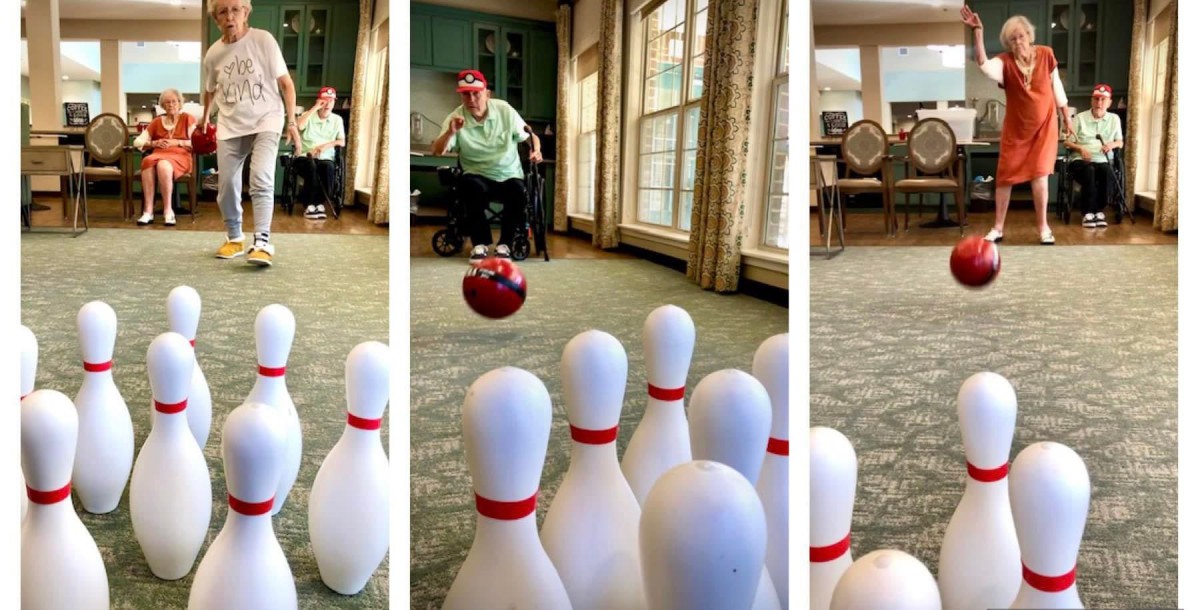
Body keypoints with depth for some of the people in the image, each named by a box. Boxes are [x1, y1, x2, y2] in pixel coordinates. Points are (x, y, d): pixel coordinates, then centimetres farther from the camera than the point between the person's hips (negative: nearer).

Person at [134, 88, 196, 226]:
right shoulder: (157, 121, 20)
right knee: (148, 162, -34)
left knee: (163, 165, -38)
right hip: (159, 154, 3)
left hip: (180, 156, -3)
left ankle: (168, 211, -30)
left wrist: (176, 142, -9)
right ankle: (148, 211, -35)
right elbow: (138, 141, 18)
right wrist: (154, 143, 0)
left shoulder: (188, 119, 12)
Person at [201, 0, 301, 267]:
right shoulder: (213, 53, 2)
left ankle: (262, 243, -26)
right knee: (226, 186, 3)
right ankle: (235, 238, 24)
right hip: (230, 126, 4)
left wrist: (292, 121, -9)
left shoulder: (263, 40, -8)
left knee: (261, 180, -23)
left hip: (265, 121, -4)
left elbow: (286, 83, -5)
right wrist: (205, 116, 36)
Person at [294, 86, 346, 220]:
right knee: (311, 165, -37)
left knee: (328, 167, -35)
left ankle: (319, 203, -24)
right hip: (305, 157, -1)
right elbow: (299, 126, -14)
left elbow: (342, 142, 3)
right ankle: (310, 204, -31)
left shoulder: (337, 119, 12)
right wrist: (315, 108, -11)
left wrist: (326, 145, -15)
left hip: (325, 158, 1)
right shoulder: (308, 115, 9)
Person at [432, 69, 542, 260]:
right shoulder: (455, 118, -5)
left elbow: (530, 136, 6)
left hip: (509, 176, 1)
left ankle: (505, 243, -13)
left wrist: (536, 151, -17)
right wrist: (450, 132, -34)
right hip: (478, 176, 0)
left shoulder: (505, 110, -2)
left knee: (518, 192, -33)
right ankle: (480, 243, -19)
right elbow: (437, 151, -15)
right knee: (471, 186, -35)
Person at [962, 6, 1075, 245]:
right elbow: (984, 66, -36)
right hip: (1015, 129, 0)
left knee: (1040, 175, -5)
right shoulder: (1004, 62, -12)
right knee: (1005, 176, 3)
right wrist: (978, 32, -43)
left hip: (1044, 126, 0)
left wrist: (1067, 118, 10)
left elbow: (1056, 87, 5)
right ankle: (998, 228, 13)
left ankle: (1043, 227, 9)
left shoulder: (1046, 54, -6)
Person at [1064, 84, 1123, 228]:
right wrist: (1081, 148, -15)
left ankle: (1099, 211, -24)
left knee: (1108, 172, -34)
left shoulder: (1114, 119, 15)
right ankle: (1089, 212, -32)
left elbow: (1120, 142, 16)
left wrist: (1112, 144, -8)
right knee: (1089, 170, -37)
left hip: (1102, 161, 2)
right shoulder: (1080, 118, 7)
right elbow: (1067, 142, 4)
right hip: (1079, 160, -2)